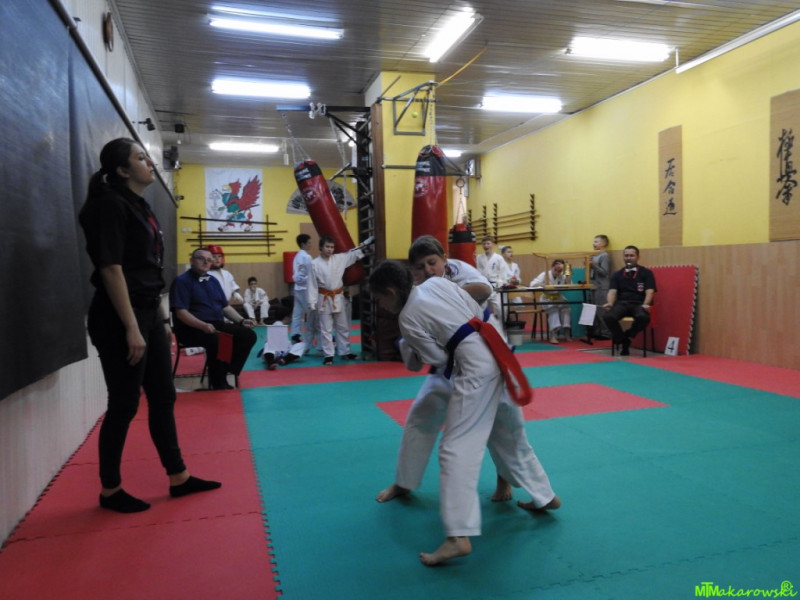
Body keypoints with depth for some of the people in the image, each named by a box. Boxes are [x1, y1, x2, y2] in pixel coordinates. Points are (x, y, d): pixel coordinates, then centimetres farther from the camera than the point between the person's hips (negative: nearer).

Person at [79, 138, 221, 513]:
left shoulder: (139, 206, 15)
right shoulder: (111, 205, -12)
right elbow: (110, 269, -18)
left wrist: (159, 317, 17)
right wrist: (130, 328, -21)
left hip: (148, 313, 9)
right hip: (120, 318, -9)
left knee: (163, 397, 12)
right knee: (124, 404, 0)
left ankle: (178, 478, 23)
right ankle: (110, 490, 18)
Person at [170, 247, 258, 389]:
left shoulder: (213, 281, 17)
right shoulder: (182, 281, -6)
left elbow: (225, 307, 21)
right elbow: (181, 313, -16)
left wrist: (241, 320, 4)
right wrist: (204, 325, -29)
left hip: (217, 325, 8)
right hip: (192, 329, -7)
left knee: (248, 335, -13)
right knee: (218, 341, -37)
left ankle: (225, 373, -9)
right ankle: (218, 382, -15)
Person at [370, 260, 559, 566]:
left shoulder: (407, 319, -4)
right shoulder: (437, 282, 12)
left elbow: (439, 359, 1)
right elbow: (479, 311, 14)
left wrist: (414, 351, 19)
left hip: (477, 368, -8)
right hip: (501, 354, 8)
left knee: (457, 447, -9)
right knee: (510, 436, 26)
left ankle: (458, 537, -15)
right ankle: (544, 495, 42)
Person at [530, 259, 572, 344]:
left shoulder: (563, 276, 6)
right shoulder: (544, 274, -3)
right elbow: (533, 284, -14)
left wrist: (567, 274, -10)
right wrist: (543, 285, -30)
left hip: (558, 299, 3)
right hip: (547, 300, -3)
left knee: (566, 307, -28)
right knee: (553, 309, -33)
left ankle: (566, 333, -26)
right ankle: (553, 335, -40)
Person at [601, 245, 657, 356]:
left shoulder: (646, 273, 6)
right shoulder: (617, 275, 12)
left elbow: (649, 292, -5)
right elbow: (612, 291, 0)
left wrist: (645, 305, -25)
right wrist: (610, 303, -22)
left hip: (639, 304, -2)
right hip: (622, 303, 2)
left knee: (643, 317, -38)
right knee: (608, 316, -32)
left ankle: (626, 337, -9)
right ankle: (624, 341, -11)